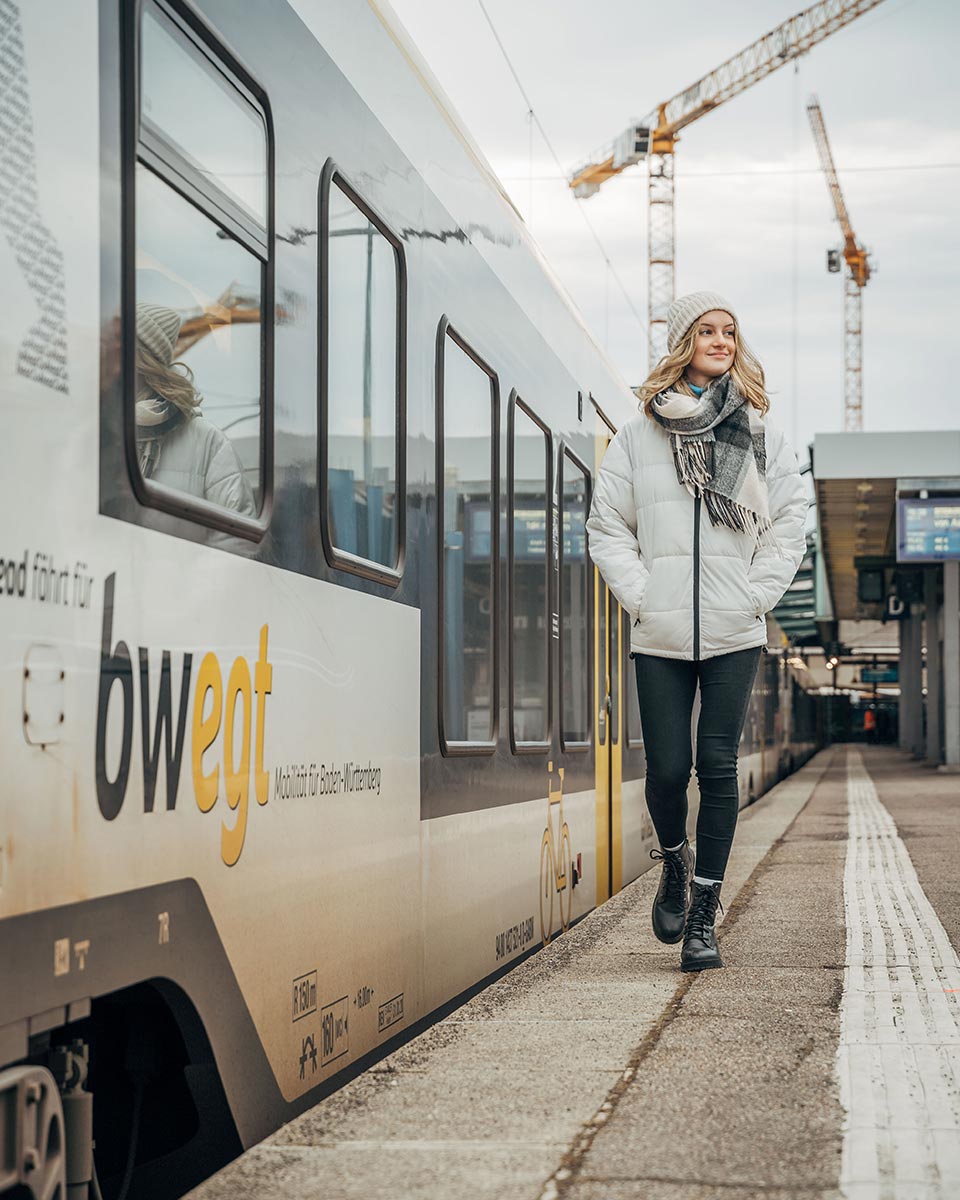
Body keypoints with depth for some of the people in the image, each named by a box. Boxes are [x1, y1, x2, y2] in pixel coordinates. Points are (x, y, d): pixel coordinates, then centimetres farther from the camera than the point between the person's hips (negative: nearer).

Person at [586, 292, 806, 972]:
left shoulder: (761, 433, 8)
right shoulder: (640, 433, 5)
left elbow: (789, 521, 8)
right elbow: (608, 526, 6)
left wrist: (757, 596, -2)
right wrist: (640, 596, -4)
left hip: (735, 634, 0)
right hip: (660, 635, 0)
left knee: (718, 765, -4)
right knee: (668, 767, -2)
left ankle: (703, 916, 4)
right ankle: (675, 862, 30)